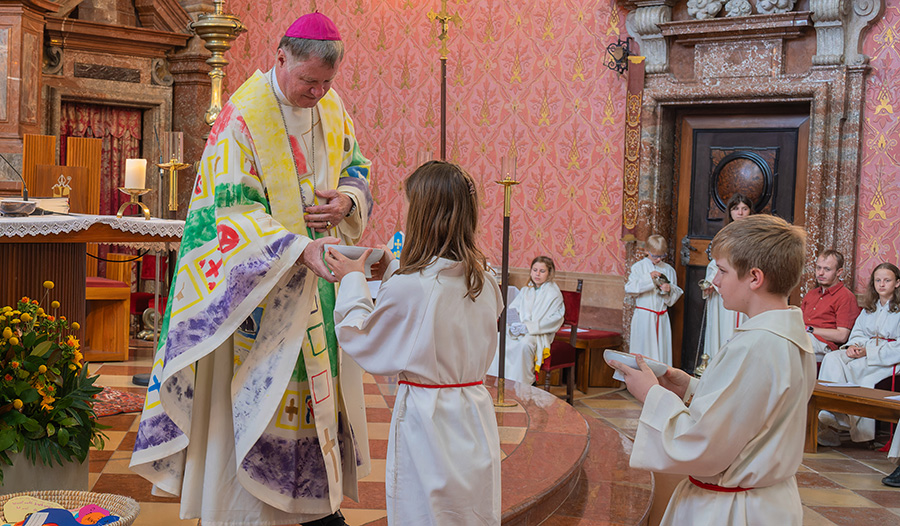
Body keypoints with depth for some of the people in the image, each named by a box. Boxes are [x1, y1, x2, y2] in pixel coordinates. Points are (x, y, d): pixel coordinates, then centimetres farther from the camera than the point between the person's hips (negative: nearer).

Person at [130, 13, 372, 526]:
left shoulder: (332, 107, 4)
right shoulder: (244, 117, -16)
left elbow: (356, 167, 17)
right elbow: (234, 210, -21)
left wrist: (346, 200, -7)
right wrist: (298, 249, -33)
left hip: (320, 277, 6)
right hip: (263, 282, -6)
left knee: (322, 381, 11)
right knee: (261, 387, -1)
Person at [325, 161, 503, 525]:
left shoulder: (408, 287, -20)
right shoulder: (483, 283, -1)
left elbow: (365, 342, -5)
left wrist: (352, 282, 6)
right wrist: (392, 269, 19)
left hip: (426, 416, -5)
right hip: (475, 412, 6)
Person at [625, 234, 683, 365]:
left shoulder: (669, 270, 8)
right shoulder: (638, 267, 0)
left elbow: (676, 294, 11)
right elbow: (629, 288, -10)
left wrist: (669, 289, -11)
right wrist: (648, 277, -17)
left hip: (662, 317, 3)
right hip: (643, 315, -3)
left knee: (662, 348, 2)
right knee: (643, 348, -1)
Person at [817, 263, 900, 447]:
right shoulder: (869, 309, 22)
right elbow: (858, 332, 18)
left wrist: (868, 352, -18)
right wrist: (853, 346, -7)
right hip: (865, 352, 6)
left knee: (852, 368, -33)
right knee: (832, 359, -24)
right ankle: (828, 417, -38)